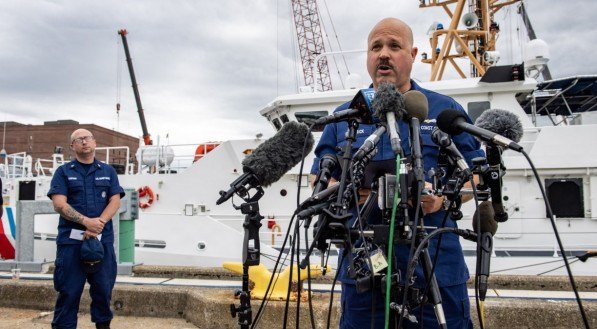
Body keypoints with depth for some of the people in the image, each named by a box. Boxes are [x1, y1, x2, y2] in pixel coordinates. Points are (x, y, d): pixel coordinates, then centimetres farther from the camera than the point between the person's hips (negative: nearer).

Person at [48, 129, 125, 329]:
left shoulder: (108, 171, 13)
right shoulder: (63, 172, 7)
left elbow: (115, 202, 4)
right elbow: (59, 204, -5)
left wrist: (99, 223, -13)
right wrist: (86, 221, -17)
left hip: (103, 239, 2)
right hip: (71, 240, -2)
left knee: (103, 288, 7)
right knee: (68, 290, 0)